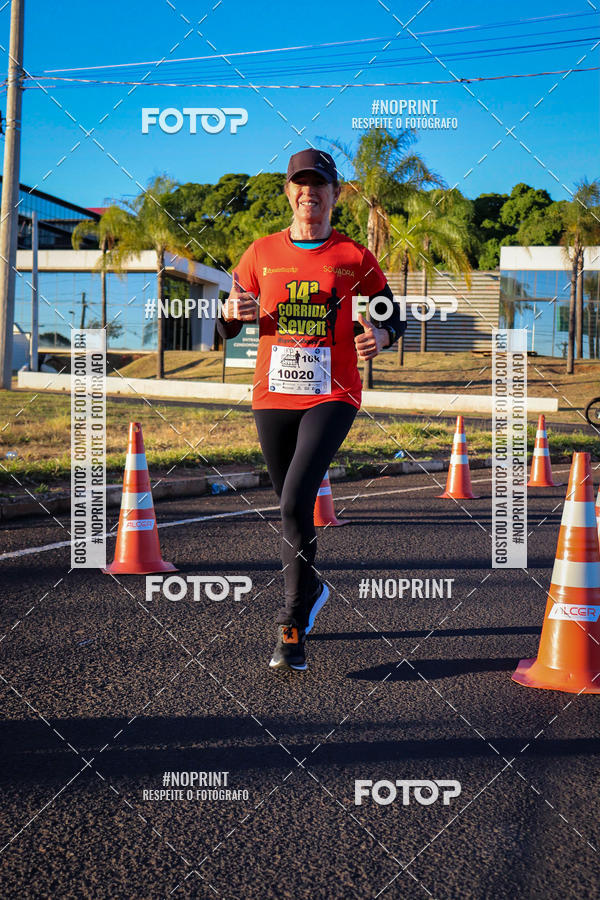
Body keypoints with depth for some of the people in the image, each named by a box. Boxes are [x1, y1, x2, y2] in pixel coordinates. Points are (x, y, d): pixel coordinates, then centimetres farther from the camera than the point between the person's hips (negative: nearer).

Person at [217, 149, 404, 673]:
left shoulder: (353, 256, 3)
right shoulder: (263, 253, 7)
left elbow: (393, 316, 10)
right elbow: (225, 328, 11)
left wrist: (380, 336, -13)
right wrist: (234, 311, -13)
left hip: (332, 396, -3)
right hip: (272, 396, 3)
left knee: (296, 502, -19)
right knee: (292, 508, 12)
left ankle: (292, 628, -10)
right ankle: (310, 589, 40)